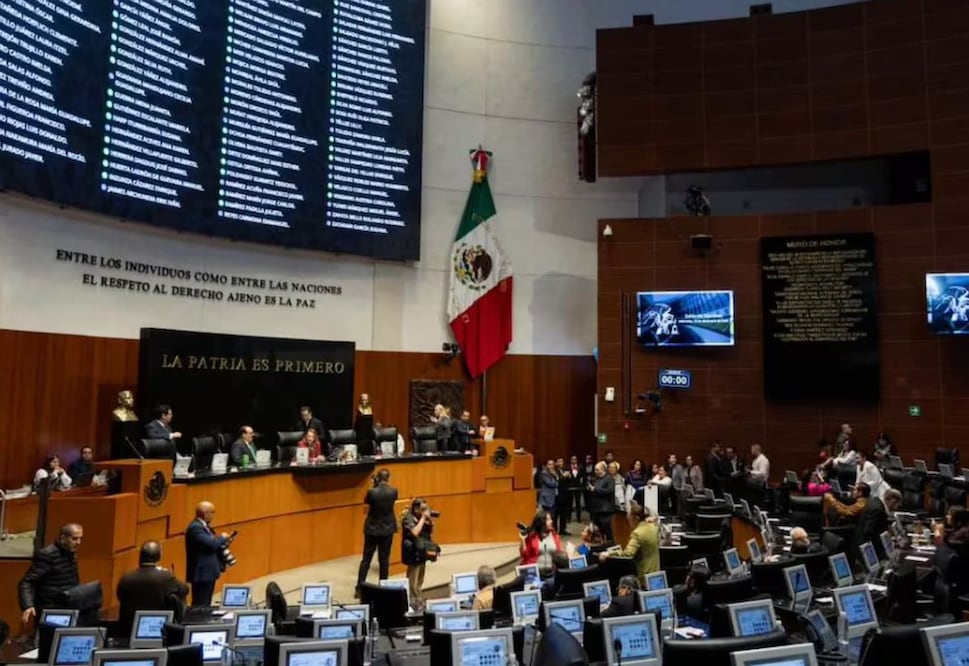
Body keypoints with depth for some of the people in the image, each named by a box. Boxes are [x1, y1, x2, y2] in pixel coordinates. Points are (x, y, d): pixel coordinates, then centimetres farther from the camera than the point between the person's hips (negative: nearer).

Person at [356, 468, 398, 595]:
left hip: (372, 529, -1)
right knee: (384, 560, 9)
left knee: (366, 559, 7)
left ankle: (359, 589, 7)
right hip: (387, 529, 1)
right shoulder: (393, 492, -10)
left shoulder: (371, 492, -16)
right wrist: (386, 485, 14)